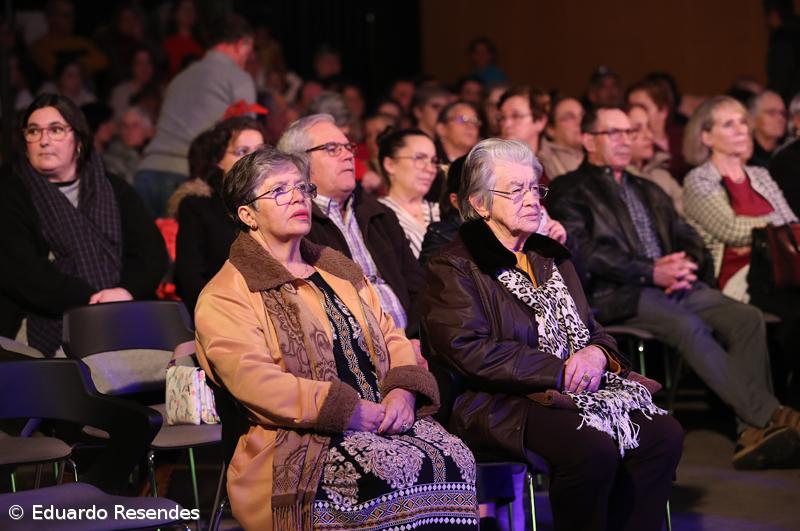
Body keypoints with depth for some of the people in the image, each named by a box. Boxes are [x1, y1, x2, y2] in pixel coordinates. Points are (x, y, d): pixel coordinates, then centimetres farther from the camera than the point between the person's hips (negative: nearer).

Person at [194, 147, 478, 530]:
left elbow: (392, 338, 21)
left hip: (381, 420, 6)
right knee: (398, 469, -34)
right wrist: (348, 408, -20)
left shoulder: (339, 270, 25)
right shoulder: (225, 296, 2)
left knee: (454, 459, -25)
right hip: (300, 441, -6)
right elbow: (250, 376, -13)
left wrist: (403, 391, -3)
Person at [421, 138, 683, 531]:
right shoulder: (453, 267, -2)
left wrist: (597, 353, -3)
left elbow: (592, 330, 23)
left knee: (664, 434, -16)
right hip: (499, 405, -7)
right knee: (594, 447, -32)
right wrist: (560, 371, -16)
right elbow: (470, 351, -15)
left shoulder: (551, 255, 21)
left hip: (574, 393, 7)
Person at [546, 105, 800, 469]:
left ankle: (752, 433, -30)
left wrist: (686, 265, -2)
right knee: (689, 325, -34)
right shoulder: (569, 191, 8)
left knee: (747, 318, -21)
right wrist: (651, 273, -15)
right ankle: (770, 417, -36)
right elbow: (583, 251, -7)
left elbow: (688, 239, 24)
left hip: (676, 285, 6)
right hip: (617, 295, -6)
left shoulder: (648, 192, 30)